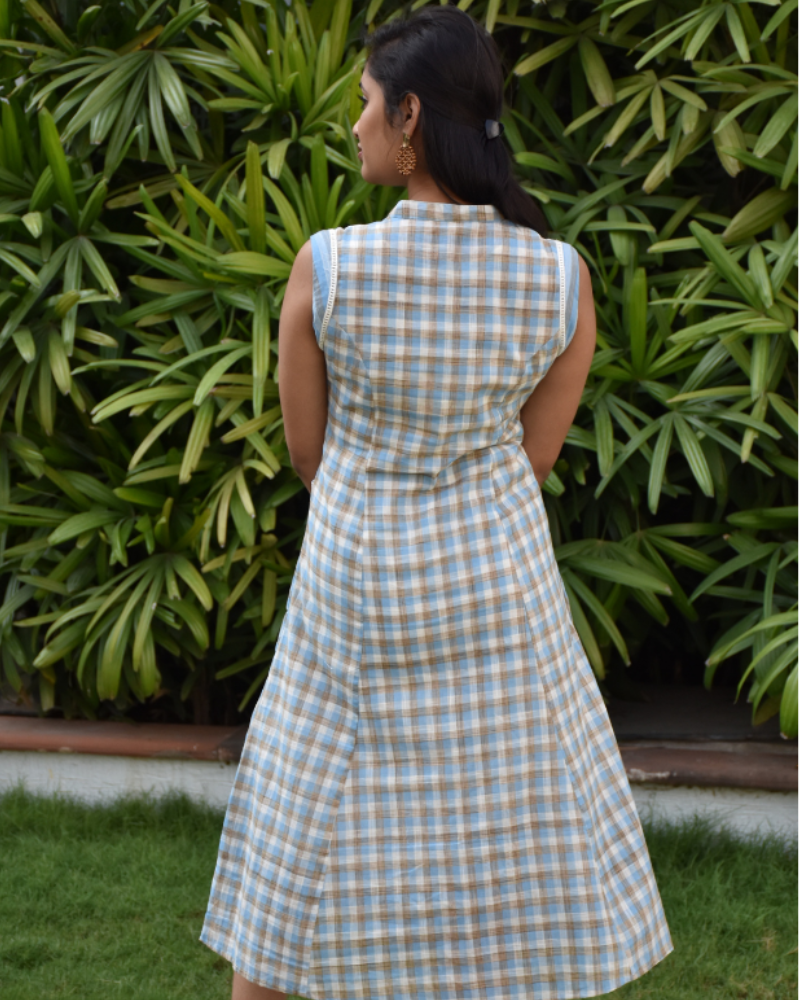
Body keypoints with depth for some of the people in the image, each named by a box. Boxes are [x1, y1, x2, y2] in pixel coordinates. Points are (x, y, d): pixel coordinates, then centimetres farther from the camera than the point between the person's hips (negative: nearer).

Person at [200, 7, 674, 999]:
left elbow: (308, 449, -3)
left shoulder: (323, 265, -16)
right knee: (530, 870, 12)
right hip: (499, 592, 1)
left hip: (355, 596, 0)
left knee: (296, 865, 14)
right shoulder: (563, 277, -12)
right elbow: (534, 455, 0)